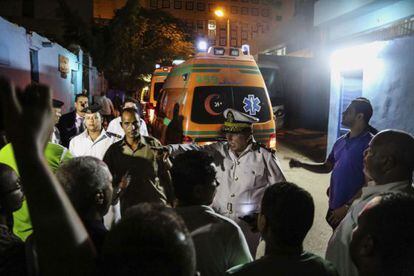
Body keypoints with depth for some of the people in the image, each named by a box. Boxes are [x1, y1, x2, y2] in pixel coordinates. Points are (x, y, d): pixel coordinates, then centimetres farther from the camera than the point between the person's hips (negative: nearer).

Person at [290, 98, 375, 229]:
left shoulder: (370, 144, -17)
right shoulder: (340, 141, 7)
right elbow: (327, 167, 16)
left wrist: (347, 207, -18)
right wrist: (300, 164, 2)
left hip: (352, 210, -7)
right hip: (334, 205, 7)